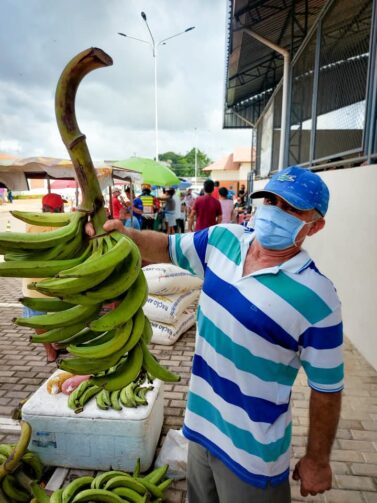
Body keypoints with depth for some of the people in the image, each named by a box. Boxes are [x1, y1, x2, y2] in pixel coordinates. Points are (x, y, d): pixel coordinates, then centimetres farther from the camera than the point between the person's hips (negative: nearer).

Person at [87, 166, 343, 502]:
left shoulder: (315, 297, -23)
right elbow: (167, 247, 5)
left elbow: (327, 388, -13)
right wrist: (126, 234, -15)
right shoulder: (223, 239, -8)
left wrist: (317, 460, -2)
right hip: (201, 424, 6)